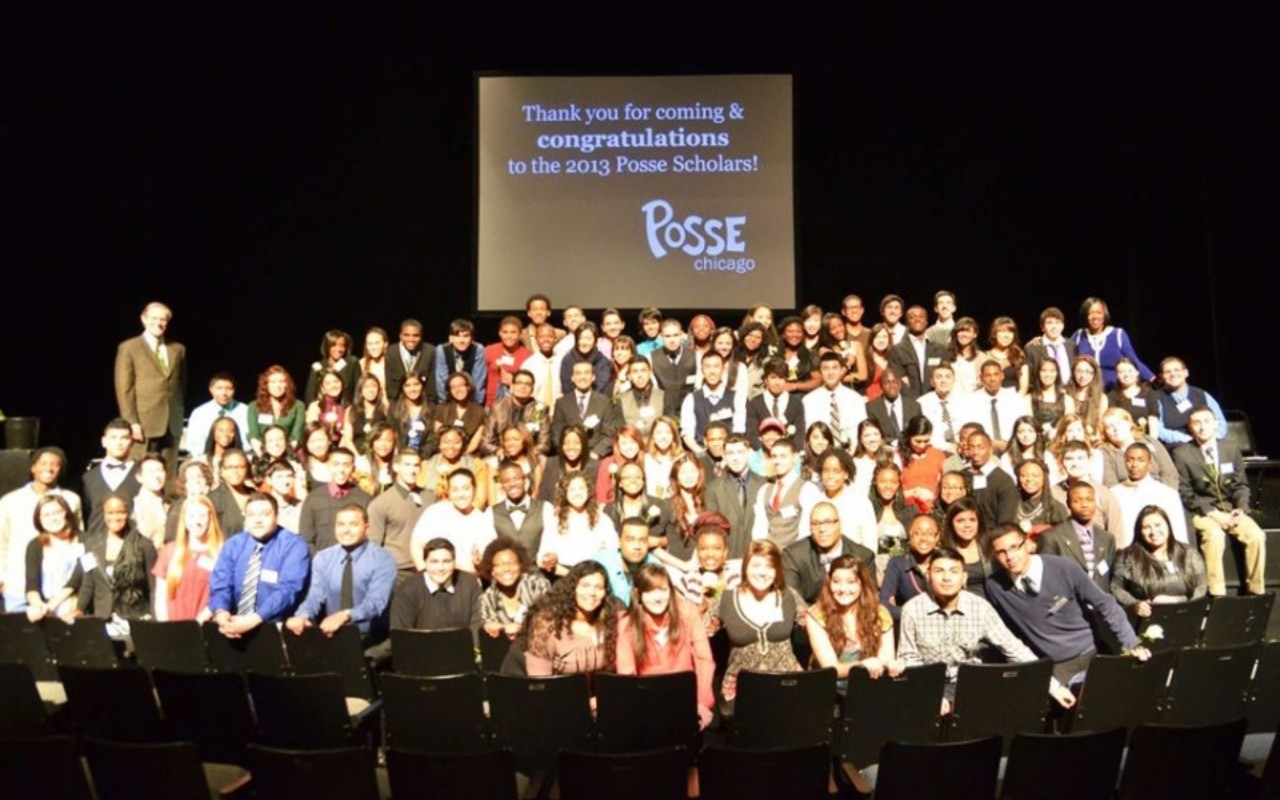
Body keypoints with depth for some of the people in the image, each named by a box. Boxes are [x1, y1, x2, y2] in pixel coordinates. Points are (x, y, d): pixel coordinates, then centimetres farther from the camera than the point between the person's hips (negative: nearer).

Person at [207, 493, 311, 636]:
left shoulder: (294, 545, -6)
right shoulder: (233, 544, 8)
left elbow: (287, 590, -15)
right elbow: (220, 584, 1)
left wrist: (254, 619, -26)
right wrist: (220, 612, -19)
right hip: (235, 623, 4)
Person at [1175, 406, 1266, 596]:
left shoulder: (1231, 448, 8)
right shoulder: (1181, 454, -4)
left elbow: (1241, 485, 11)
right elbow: (1185, 494, -6)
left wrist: (1241, 509, -8)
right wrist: (1213, 513, -17)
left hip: (1231, 509, 4)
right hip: (1201, 511, -4)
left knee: (1256, 535, -22)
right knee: (1214, 535, -33)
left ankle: (1256, 591, -11)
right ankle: (1217, 594, -29)